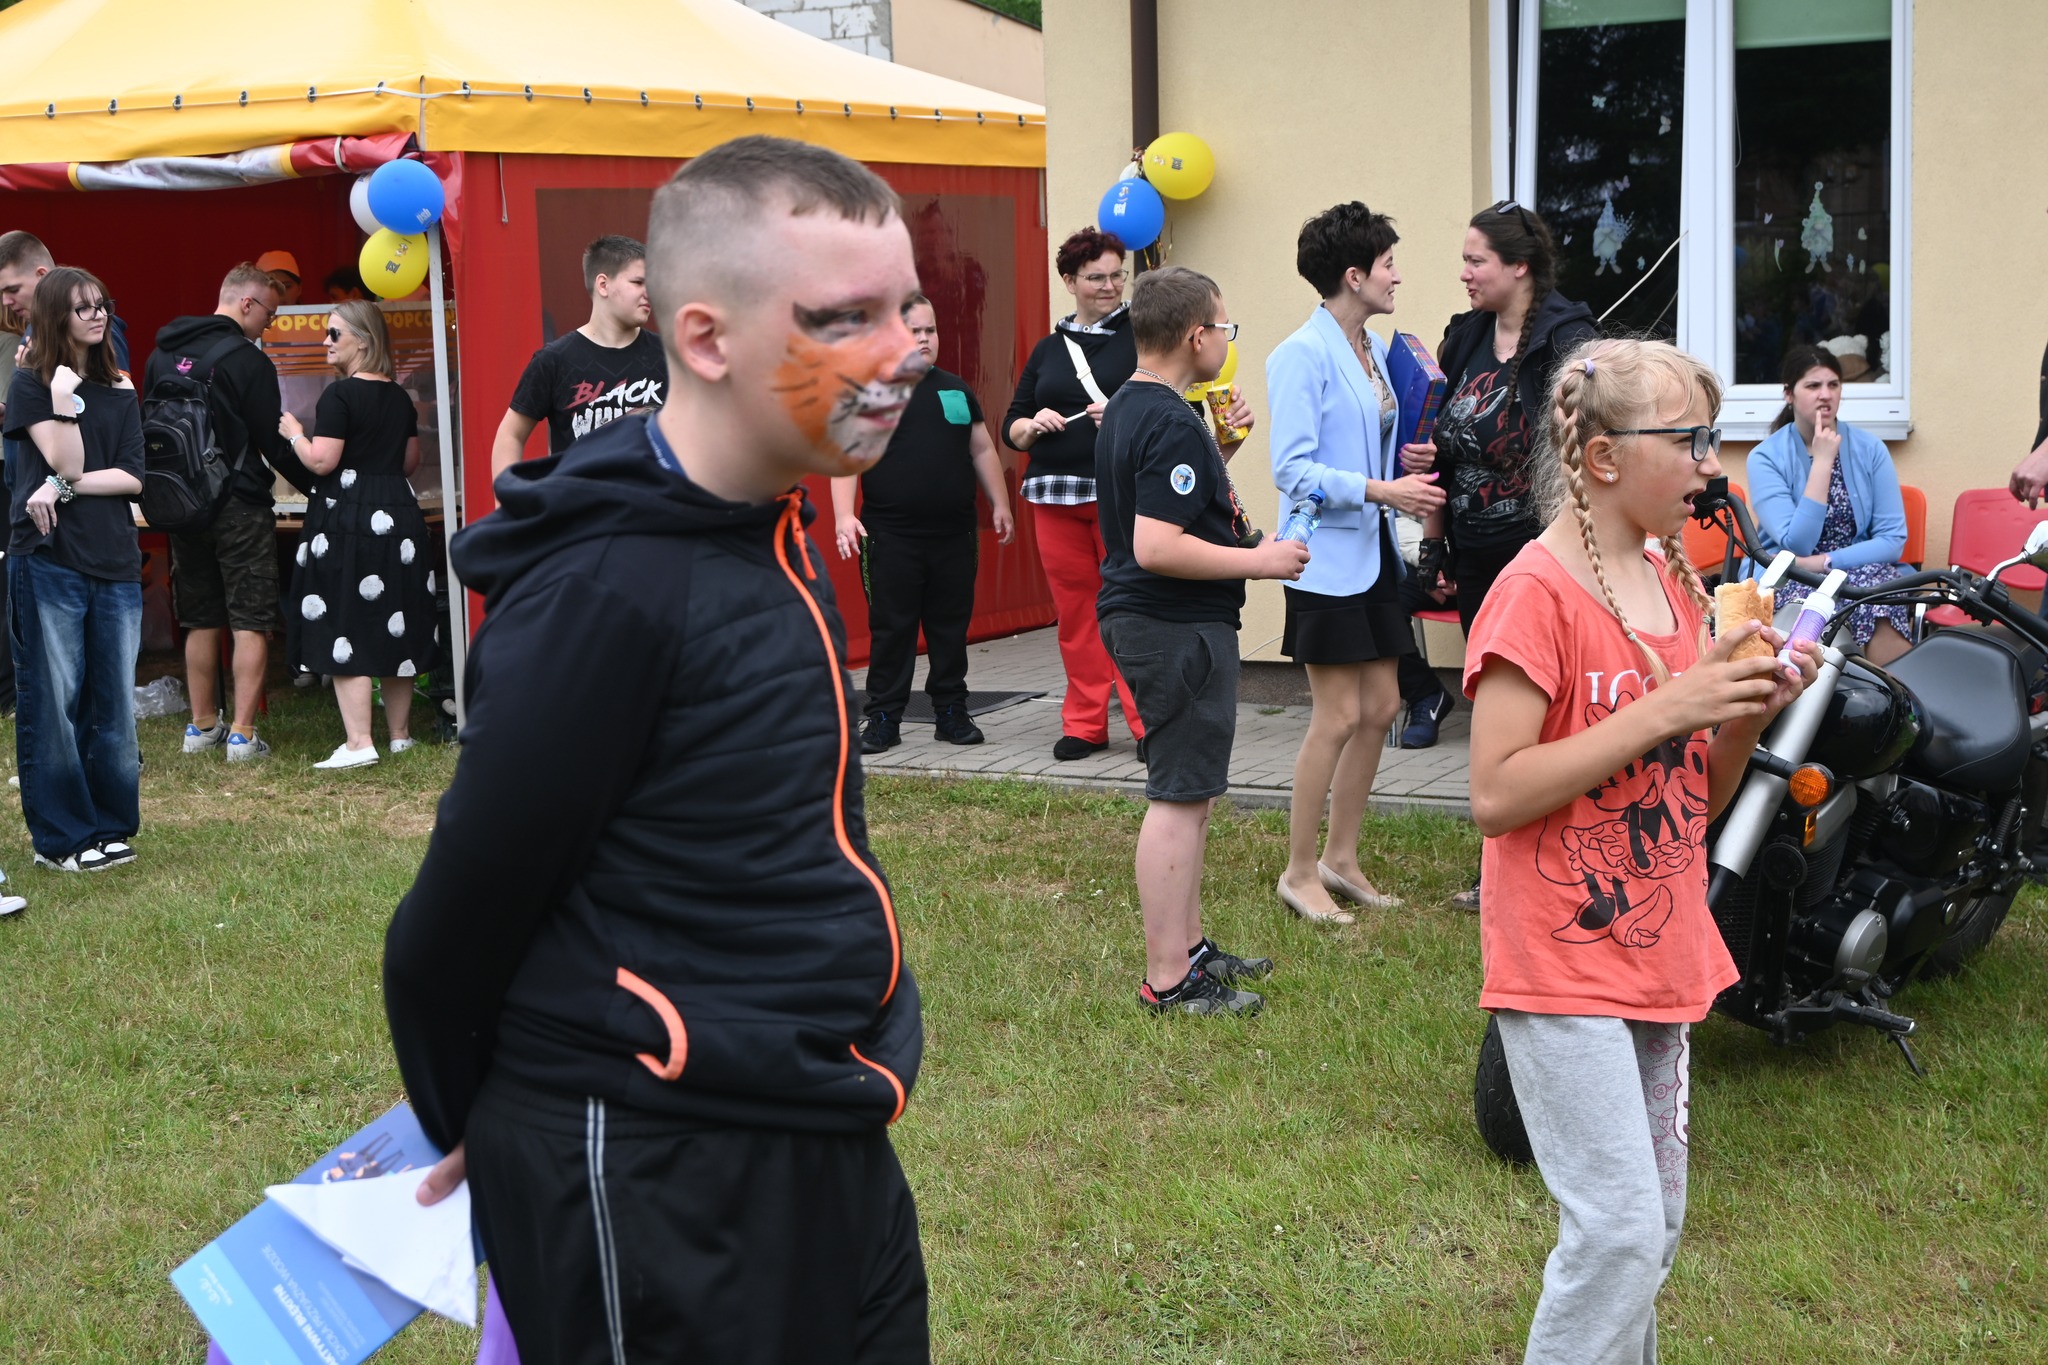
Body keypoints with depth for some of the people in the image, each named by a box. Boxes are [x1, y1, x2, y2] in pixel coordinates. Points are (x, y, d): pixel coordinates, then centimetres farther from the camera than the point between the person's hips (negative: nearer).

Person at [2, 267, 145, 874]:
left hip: (115, 563, 4)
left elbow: (132, 477, 2)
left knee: (113, 702, 5)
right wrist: (63, 401, -18)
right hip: (49, 559, -4)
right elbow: (67, 463, -8)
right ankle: (60, 836, 5)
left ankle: (109, 826, 15)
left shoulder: (119, 393, 14)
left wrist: (66, 488, -11)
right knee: (53, 700, -1)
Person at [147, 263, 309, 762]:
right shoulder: (247, 360, -12)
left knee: (201, 622, 15)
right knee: (251, 623, -2)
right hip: (240, 506, -7)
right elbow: (273, 442, -10)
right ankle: (242, 735, -6)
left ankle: (202, 727, 20)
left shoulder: (162, 355, 9)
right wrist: (314, 483, 2)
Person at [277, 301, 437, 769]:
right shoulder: (399, 397, 10)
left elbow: (321, 461, -16)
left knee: (345, 631, -5)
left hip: (347, 518, -7)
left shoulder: (339, 395, -12)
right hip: (399, 515, 7)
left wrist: (294, 433, 1)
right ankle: (400, 734, 19)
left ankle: (359, 743, -11)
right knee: (397, 629, 12)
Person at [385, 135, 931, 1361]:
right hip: (652, 1183, -8)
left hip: (825, 1150, 9)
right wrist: (464, 1126, 2)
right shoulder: (605, 589, -21)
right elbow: (463, 914, -14)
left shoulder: (769, 537, 7)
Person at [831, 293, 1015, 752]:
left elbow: (983, 450, 19)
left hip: (954, 534, 4)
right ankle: (883, 719, 7)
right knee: (891, 628, 1)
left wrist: (999, 504, 14)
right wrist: (843, 515, -18)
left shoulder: (956, 389, 13)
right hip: (891, 537, -4)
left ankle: (952, 712, 19)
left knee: (951, 627, 9)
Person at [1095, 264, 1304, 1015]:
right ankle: (1168, 978, 0)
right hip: (1178, 628, -11)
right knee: (1179, 797, -5)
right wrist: (1259, 561, -18)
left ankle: (1188, 944, 30)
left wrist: (1216, 447, 17)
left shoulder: (1126, 408, 12)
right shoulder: (1172, 425, -21)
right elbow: (1157, 548, -27)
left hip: (1143, 619, 11)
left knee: (1187, 791, 19)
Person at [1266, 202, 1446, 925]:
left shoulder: (1374, 348, 12)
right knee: (1339, 717, -5)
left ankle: (1340, 857, 23)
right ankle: (1299, 872, 8)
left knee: (1381, 708, 11)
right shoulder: (1303, 355, -15)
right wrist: (1381, 490, -24)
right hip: (1329, 554, -9)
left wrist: (1406, 463, 4)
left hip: (1373, 550, 9)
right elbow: (1292, 469, -20)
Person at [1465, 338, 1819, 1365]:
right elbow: (1496, 795, -21)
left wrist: (1747, 713, -6)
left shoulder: (1677, 584, 9)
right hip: (1563, 963, -8)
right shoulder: (1537, 593, -15)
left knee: (1655, 1225, 15)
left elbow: (1697, 803, 14)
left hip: (1662, 955, 8)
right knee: (1619, 1228, -10)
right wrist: (1664, 710, -23)